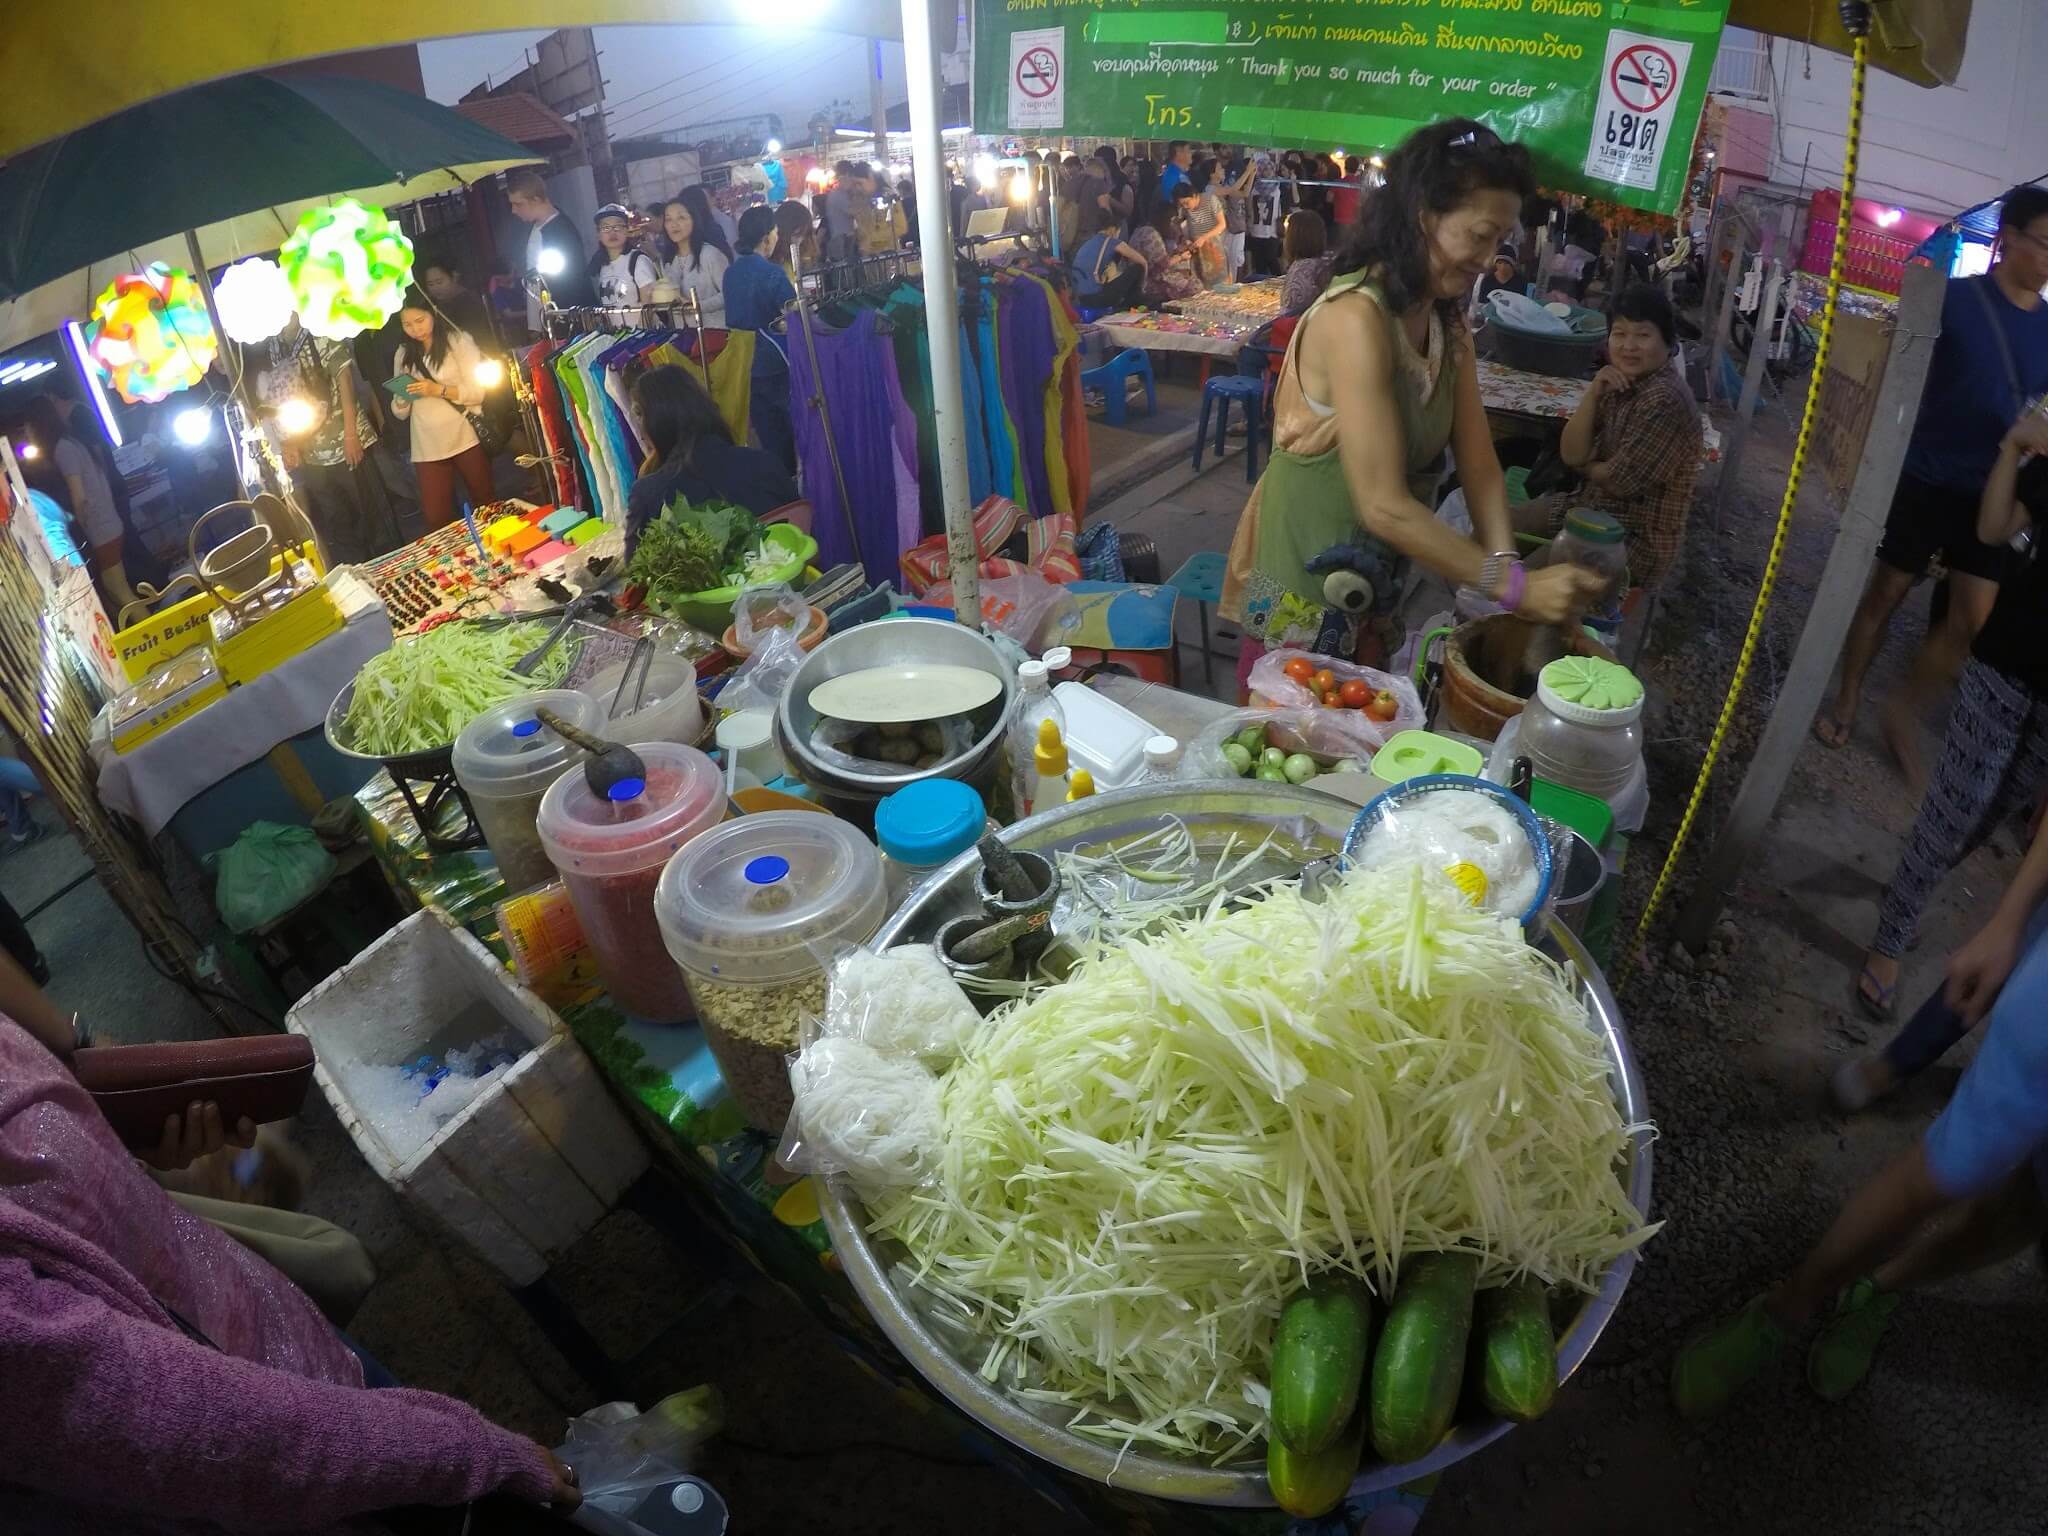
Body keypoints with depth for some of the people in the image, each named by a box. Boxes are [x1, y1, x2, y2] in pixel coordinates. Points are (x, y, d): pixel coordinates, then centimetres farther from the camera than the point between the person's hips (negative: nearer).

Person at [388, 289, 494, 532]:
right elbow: (401, 414, 12)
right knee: (436, 519, -3)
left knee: (485, 503, 6)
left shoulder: (458, 340, 1)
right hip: (428, 450, 3)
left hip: (466, 439, -3)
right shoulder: (404, 354, 13)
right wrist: (402, 400, -10)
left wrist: (439, 389, -22)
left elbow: (479, 391, -8)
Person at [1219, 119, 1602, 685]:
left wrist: (1504, 566, -17)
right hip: (1306, 575, -8)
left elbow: (1478, 463, 0)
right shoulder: (1356, 318, -24)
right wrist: (1513, 585, -26)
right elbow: (1384, 505, -28)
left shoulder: (1449, 323, 4)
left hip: (1378, 574, 8)